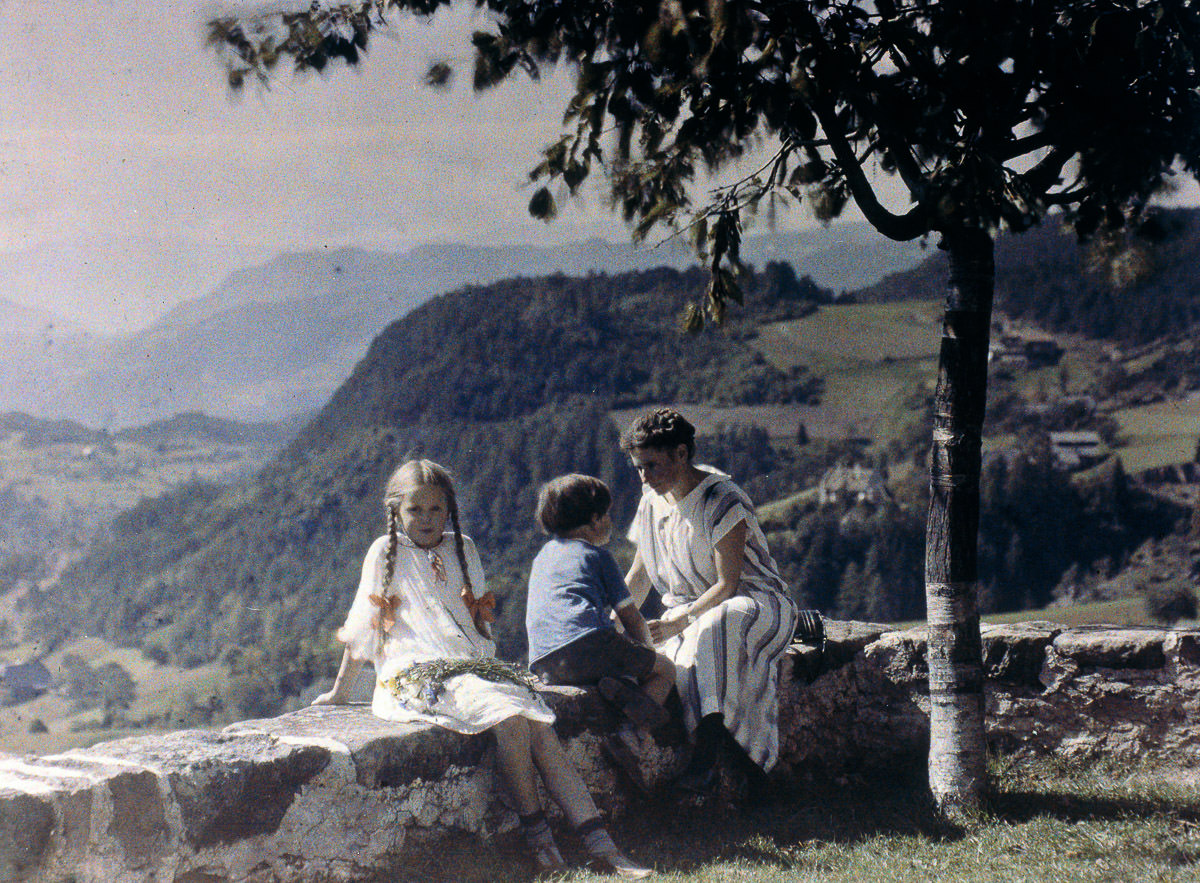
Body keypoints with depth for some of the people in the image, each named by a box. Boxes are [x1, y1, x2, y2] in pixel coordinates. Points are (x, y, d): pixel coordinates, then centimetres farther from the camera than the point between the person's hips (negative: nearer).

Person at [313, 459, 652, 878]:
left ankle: (601, 846, -28)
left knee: (541, 726, -22)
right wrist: (340, 691, 14)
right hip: (420, 675, -5)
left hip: (475, 667, 5)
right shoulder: (387, 552, 3)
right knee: (511, 720, -32)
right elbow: (363, 627, 9)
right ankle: (535, 832, -18)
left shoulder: (462, 548, 18)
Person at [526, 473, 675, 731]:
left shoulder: (542, 557, 32)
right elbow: (632, 618, 11)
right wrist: (648, 650, 30)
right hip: (589, 644, -5)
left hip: (544, 668, 6)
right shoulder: (597, 555, 12)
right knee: (666, 669, 8)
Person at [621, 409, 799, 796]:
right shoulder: (653, 503, 9)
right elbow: (638, 576, 17)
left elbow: (727, 584, -19)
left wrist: (678, 623, -28)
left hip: (756, 602, -6)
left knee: (716, 627, -41)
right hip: (690, 610, 6)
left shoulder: (721, 500, -14)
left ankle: (706, 756, -46)